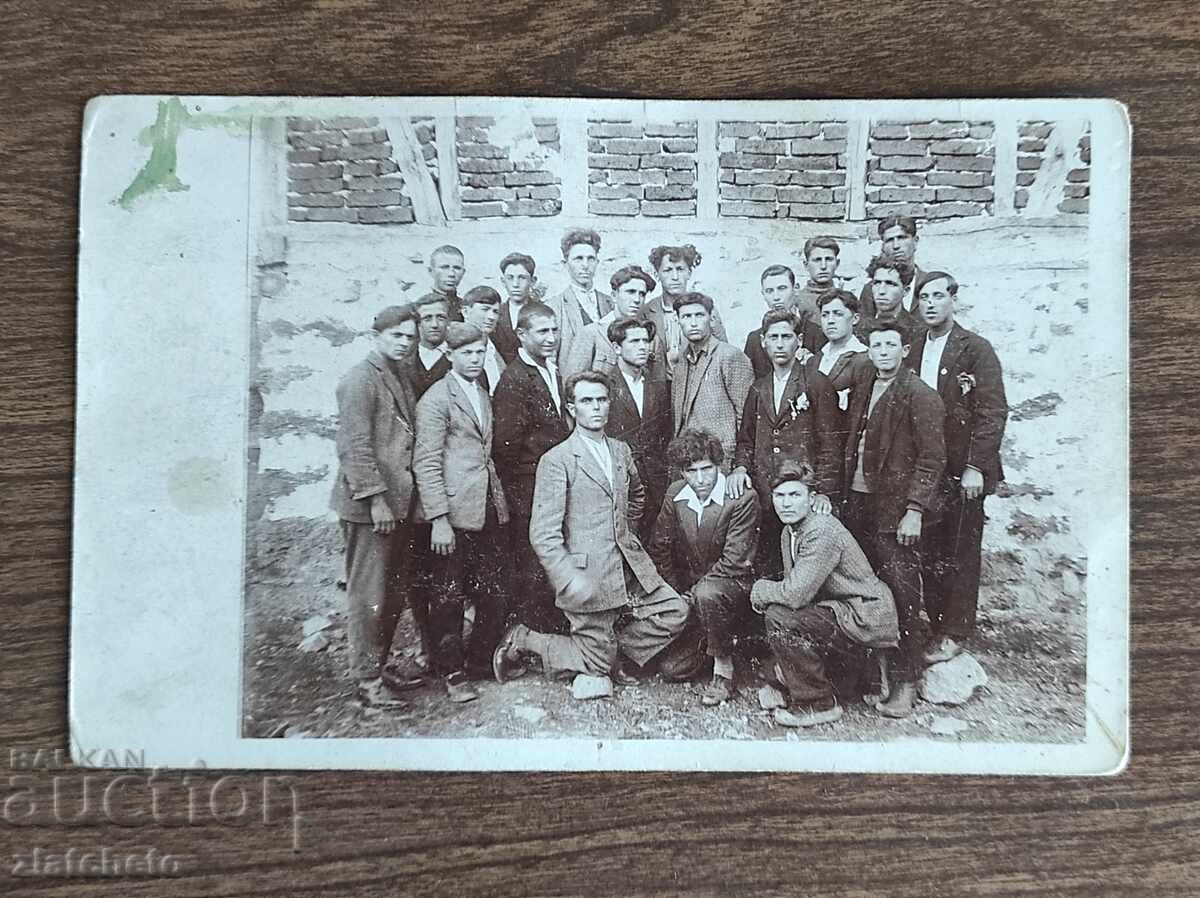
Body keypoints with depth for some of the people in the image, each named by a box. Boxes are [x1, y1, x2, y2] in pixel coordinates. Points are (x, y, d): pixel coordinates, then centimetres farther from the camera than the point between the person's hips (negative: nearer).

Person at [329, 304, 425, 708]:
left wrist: (402, 498, 14)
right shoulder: (359, 380, -9)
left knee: (394, 594, 14)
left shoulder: (401, 381, 18)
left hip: (398, 504, 9)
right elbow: (355, 446, -15)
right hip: (369, 506, -9)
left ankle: (378, 666, 27)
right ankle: (367, 681, 8)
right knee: (368, 596, -1)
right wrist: (376, 498, -19)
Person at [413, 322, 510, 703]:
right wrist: (438, 520, -17)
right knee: (449, 597, 3)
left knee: (492, 595, 9)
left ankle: (480, 661, 25)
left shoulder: (483, 395, 17)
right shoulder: (435, 399, -7)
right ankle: (452, 673, 17)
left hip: (489, 511, 7)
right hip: (453, 514, -7)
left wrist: (500, 499, 14)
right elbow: (426, 463, -12)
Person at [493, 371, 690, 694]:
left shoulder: (621, 451, 9)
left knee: (675, 612, -1)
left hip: (630, 566, 6)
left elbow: (637, 494, 32)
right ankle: (522, 641, 20)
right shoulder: (556, 460, -12)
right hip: (587, 576, -6)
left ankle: (618, 652, 18)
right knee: (597, 662, 2)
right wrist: (570, 580, -25)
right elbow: (543, 534, -16)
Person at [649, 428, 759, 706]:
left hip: (734, 582, -5)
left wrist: (694, 590, -18)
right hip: (689, 585, 5)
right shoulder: (675, 493, -2)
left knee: (708, 594, -40)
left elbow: (734, 560, -19)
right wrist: (677, 591, 0)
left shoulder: (742, 498, -18)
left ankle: (724, 672, -20)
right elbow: (659, 547, 7)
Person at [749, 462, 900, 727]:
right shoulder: (788, 533, 7)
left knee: (778, 617, -19)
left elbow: (796, 594, -27)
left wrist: (760, 589, -10)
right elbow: (793, 590, 12)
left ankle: (818, 704, -6)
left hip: (868, 619, -10)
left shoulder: (823, 530, -22)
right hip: (841, 611, 10)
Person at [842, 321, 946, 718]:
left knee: (900, 593, -3)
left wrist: (915, 511, -15)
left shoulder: (920, 396, -7)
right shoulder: (861, 390, 14)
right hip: (857, 502, 6)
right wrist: (837, 492, 10)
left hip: (895, 509, -6)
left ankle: (905, 683, 5)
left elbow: (932, 459, -10)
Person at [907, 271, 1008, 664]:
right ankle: (930, 624, 20)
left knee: (959, 554, 3)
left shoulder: (976, 349, -4)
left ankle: (954, 633, 13)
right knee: (927, 551, 9)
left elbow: (993, 412, -9)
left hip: (962, 471, -4)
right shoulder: (912, 350, 10)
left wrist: (975, 467, -15)